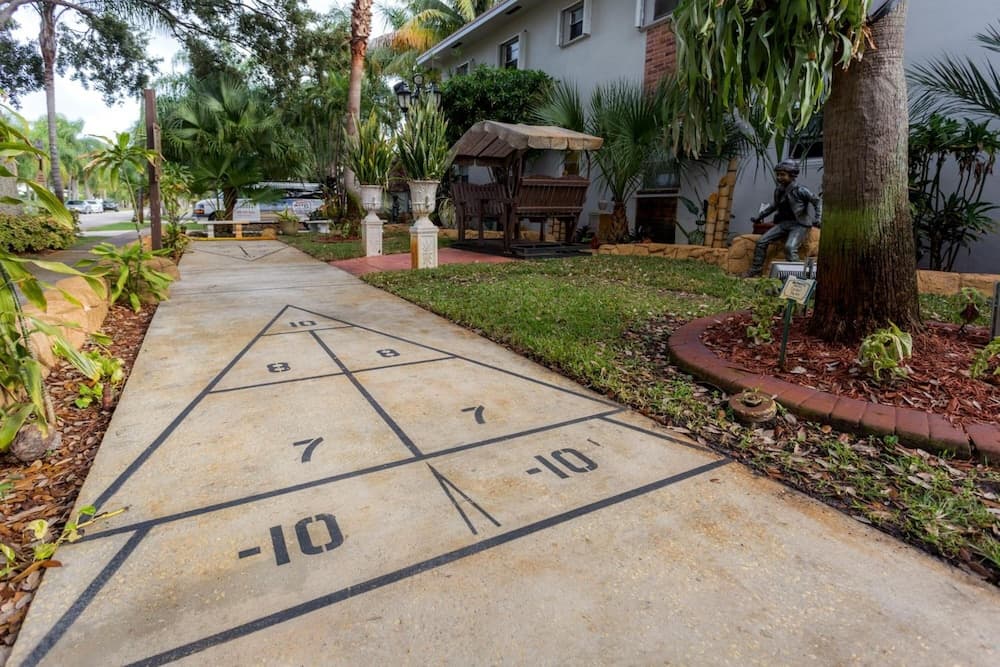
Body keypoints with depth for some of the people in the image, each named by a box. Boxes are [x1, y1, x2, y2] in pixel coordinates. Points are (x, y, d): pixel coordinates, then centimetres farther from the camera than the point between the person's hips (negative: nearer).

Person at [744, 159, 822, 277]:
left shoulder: (800, 190, -11)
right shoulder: (778, 190, 7)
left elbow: (817, 201, -6)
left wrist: (817, 218, -17)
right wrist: (759, 216, 28)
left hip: (799, 224, -7)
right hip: (784, 223, 7)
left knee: (790, 247, -30)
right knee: (761, 241, -6)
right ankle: (754, 271, 0)